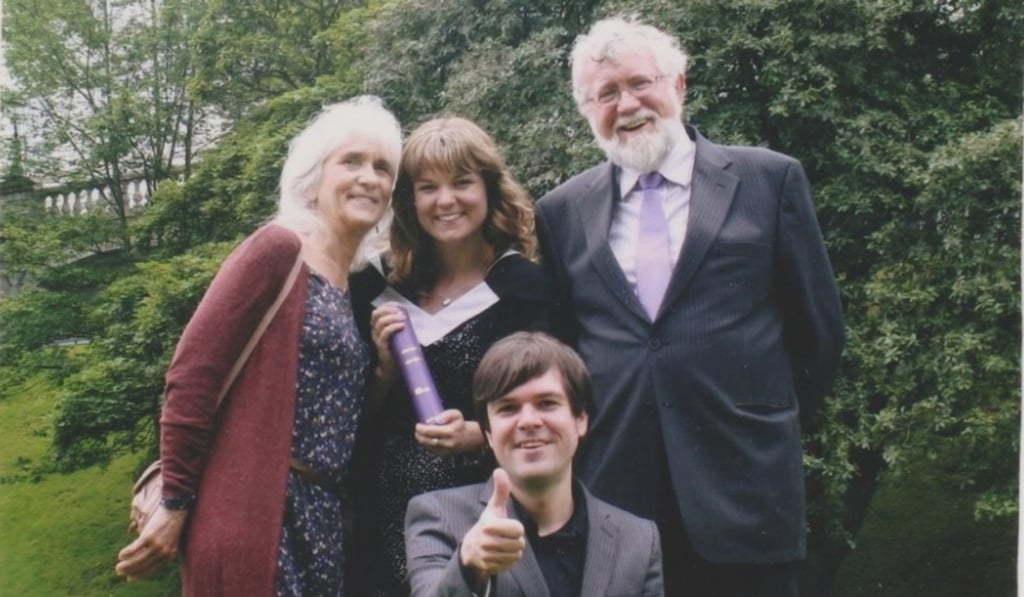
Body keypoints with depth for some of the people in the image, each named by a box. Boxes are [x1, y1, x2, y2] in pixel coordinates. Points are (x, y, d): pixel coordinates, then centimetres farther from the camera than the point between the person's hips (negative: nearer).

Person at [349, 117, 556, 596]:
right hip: (387, 513, 3)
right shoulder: (383, 285, 3)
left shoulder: (524, 286, -6)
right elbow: (361, 417, 8)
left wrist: (474, 436, -23)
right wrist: (386, 366, -9)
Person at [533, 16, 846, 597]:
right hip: (612, 490, 2)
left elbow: (819, 324, 6)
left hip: (743, 489, -1)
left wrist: (772, 421, 10)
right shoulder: (562, 211, 8)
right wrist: (586, 430, 6)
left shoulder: (769, 179, 2)